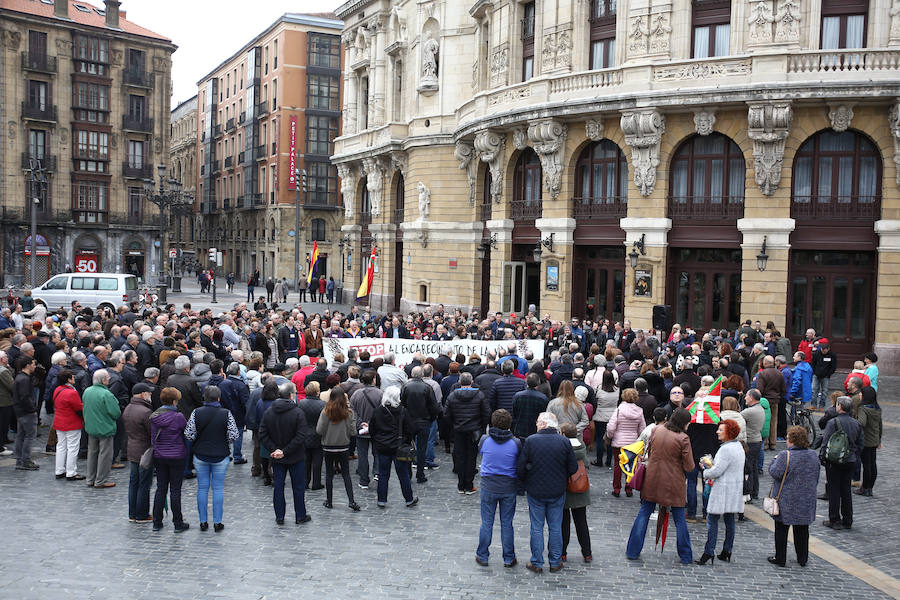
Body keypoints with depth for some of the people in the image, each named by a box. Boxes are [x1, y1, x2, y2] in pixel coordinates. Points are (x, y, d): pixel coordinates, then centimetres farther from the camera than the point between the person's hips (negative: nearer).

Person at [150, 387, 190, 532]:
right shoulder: (178, 417, -16)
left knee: (160, 488, 13)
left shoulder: (153, 417, -1)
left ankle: (157, 522, 17)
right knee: (175, 490, 2)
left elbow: (152, 437, 8)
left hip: (159, 457, 5)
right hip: (176, 457, -5)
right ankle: (178, 523, 9)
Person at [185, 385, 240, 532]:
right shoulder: (226, 413, -10)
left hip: (200, 456, 1)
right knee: (218, 488, 7)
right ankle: (217, 522, 10)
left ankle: (203, 522, 16)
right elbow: (233, 435, -10)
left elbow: (188, 434, -8)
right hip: (220, 456, -1)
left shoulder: (196, 413, -7)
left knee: (202, 488, 10)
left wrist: (199, 441, 11)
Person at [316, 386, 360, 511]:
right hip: (344, 447, 1)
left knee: (329, 474, 12)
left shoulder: (325, 412, -13)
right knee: (346, 474, 10)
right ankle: (351, 501, 2)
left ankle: (329, 501, 19)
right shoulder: (348, 412, -9)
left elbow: (319, 431, -11)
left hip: (328, 447, -1)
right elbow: (352, 432, -7)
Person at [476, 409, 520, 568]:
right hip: (509, 488, 0)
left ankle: (482, 556, 21)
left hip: (488, 487, 0)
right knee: (507, 524, 11)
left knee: (486, 523, 12)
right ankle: (509, 559, 20)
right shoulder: (516, 443, -12)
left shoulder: (484, 440, -11)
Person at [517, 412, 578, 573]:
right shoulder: (564, 442, -7)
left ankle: (537, 563, 16)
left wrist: (526, 482, 9)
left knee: (537, 528, 9)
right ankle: (555, 563, 22)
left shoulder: (530, 441, -13)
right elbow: (573, 468, -4)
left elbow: (520, 468, -11)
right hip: (557, 493, 2)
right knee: (555, 528, 13)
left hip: (535, 492, -1)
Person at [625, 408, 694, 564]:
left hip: (652, 479, 4)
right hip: (673, 484, -3)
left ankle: (632, 551, 14)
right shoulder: (683, 438, -15)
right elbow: (689, 466, -11)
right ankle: (686, 557, 19)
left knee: (644, 512, 12)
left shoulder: (657, 431, -1)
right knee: (679, 518, 10)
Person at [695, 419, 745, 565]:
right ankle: (727, 552, 20)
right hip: (736, 488, 10)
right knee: (729, 520, 14)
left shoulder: (726, 449, -20)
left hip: (723, 489, -10)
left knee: (712, 520, -5)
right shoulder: (738, 446, 11)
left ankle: (709, 552, -6)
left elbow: (717, 471, -20)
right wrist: (711, 466, 11)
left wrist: (706, 473, -1)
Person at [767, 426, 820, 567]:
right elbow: (816, 478, 10)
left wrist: (775, 460, -2)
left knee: (781, 530, 7)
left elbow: (775, 473, -19)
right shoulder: (813, 455, 1)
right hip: (806, 501, 5)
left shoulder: (785, 455, -19)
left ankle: (780, 558, 12)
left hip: (786, 500, -5)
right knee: (802, 530, 16)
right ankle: (803, 559, 23)